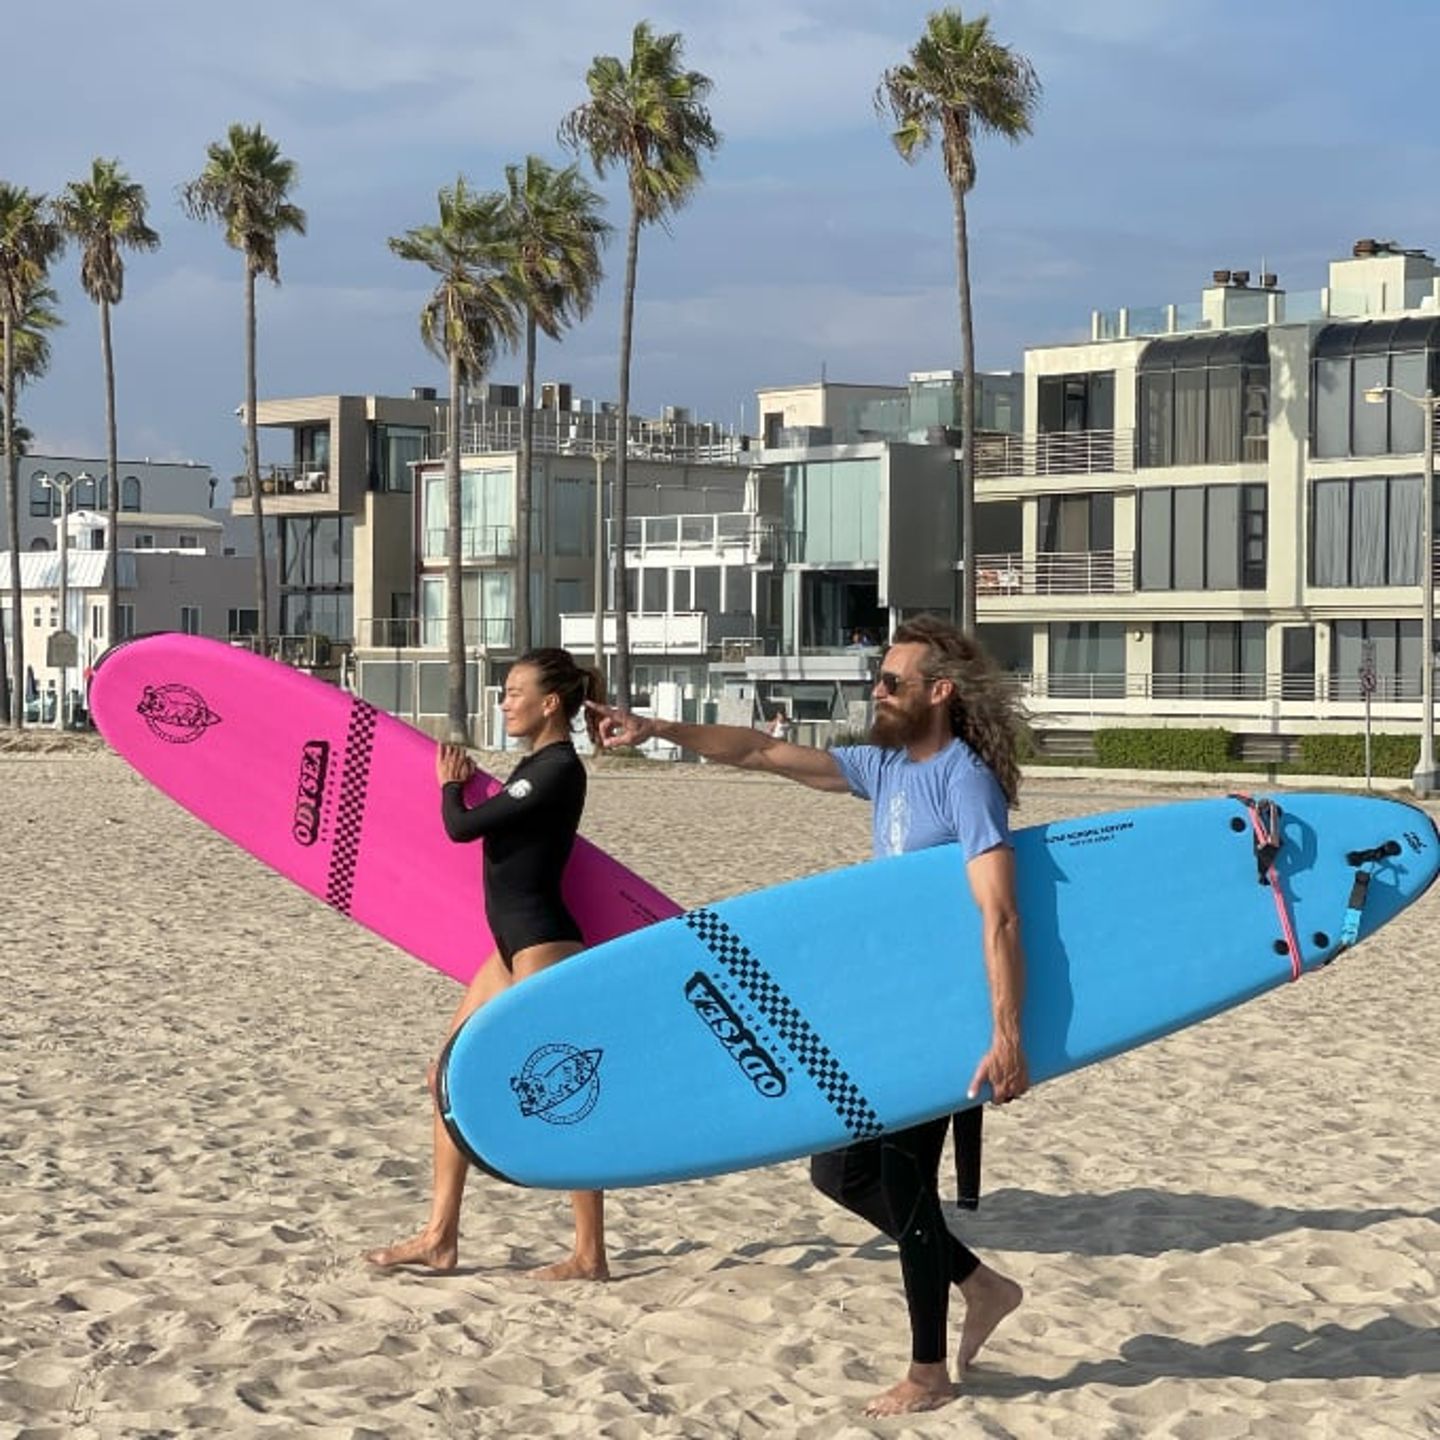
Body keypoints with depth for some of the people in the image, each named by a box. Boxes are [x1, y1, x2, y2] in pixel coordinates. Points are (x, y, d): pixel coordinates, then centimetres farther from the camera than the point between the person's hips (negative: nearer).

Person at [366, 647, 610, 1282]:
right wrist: (464, 784, 12)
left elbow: (461, 826, -17)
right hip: (515, 946, 11)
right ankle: (440, 1238, 18)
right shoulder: (537, 766, 13)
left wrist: (451, 784, 1)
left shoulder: (559, 770, -17)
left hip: (543, 946, -11)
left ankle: (590, 1257, 2)